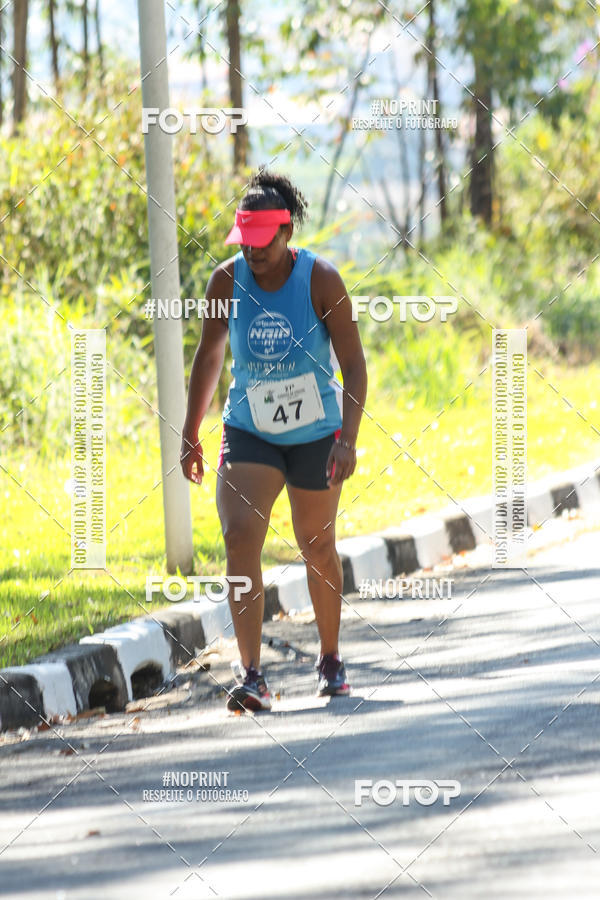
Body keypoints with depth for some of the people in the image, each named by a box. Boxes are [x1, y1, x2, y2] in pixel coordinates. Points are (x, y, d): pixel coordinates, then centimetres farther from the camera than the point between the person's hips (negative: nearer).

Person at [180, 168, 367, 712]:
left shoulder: (321, 280, -16)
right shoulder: (227, 280, -9)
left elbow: (354, 363, -14)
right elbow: (209, 356, 6)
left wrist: (349, 438, -24)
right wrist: (191, 434, 8)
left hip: (315, 434, -1)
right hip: (249, 432, 1)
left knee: (317, 546, 12)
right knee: (240, 536, -19)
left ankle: (331, 660, 34)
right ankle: (252, 676, -23)